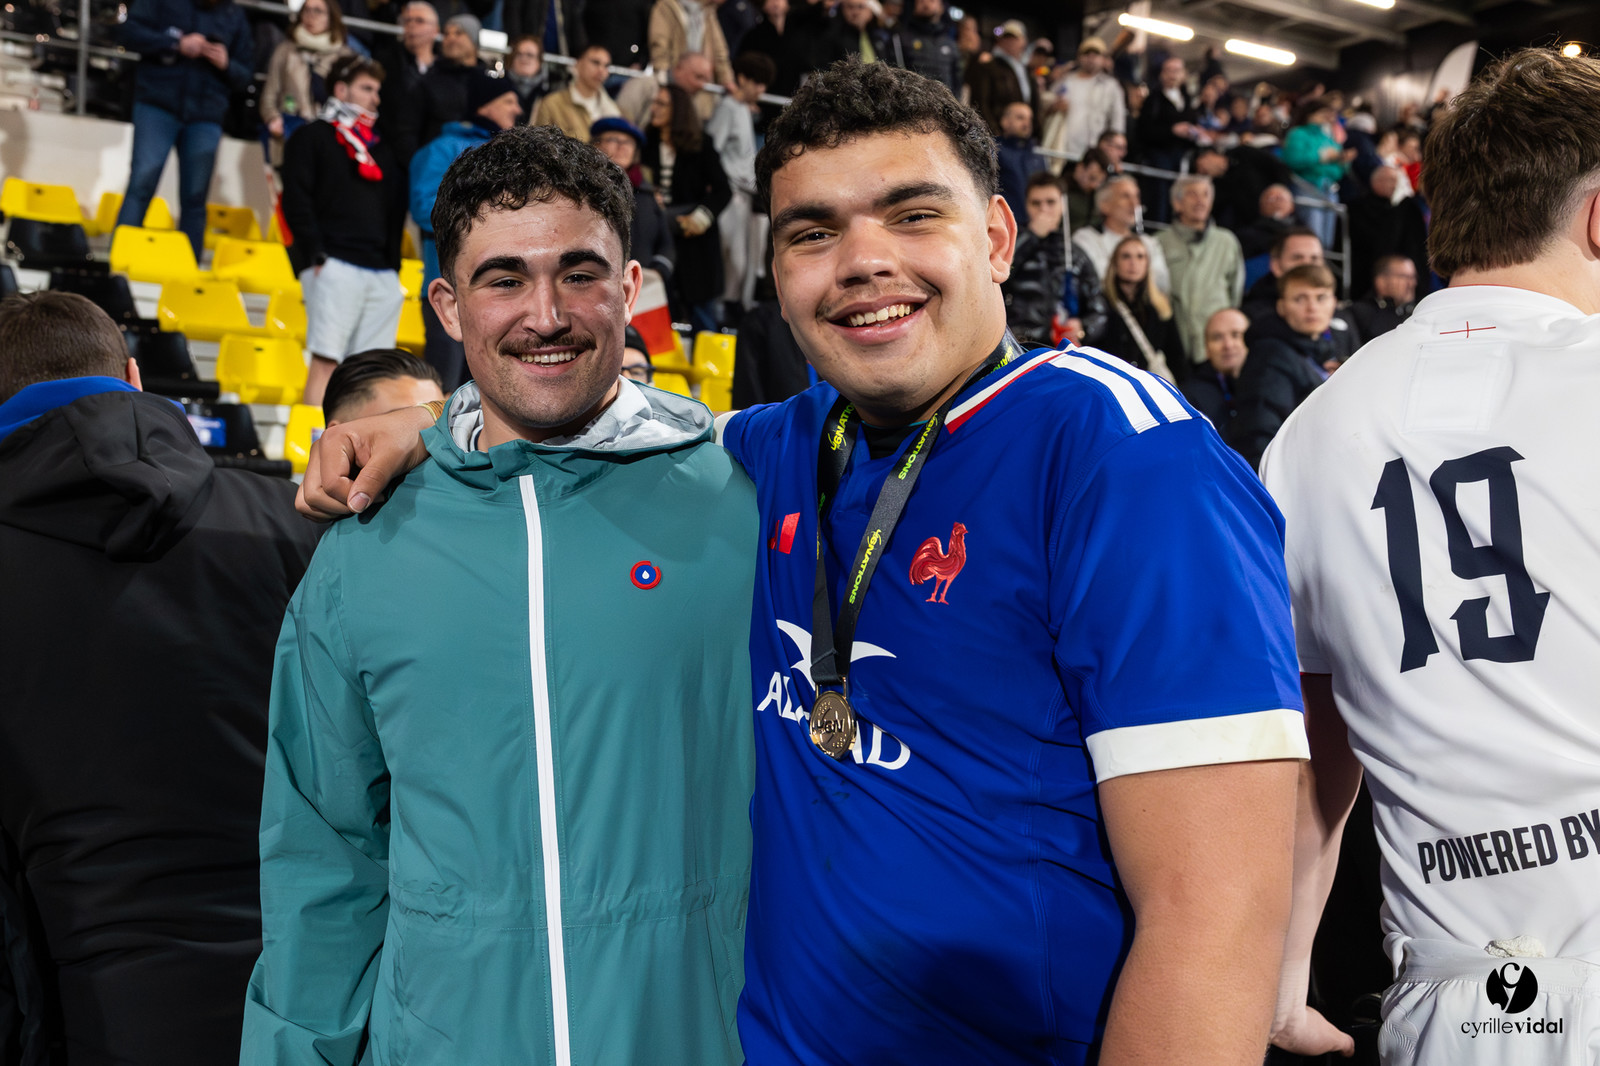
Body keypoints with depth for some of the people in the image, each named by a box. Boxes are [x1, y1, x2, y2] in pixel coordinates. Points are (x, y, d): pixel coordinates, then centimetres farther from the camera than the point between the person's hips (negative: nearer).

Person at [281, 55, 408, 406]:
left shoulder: (381, 150, 25)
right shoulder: (313, 137, 8)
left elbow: (396, 208, 24)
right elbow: (297, 200, -2)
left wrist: (394, 260, 11)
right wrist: (316, 254, -12)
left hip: (382, 273, 6)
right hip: (334, 266, -5)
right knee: (326, 358, -13)